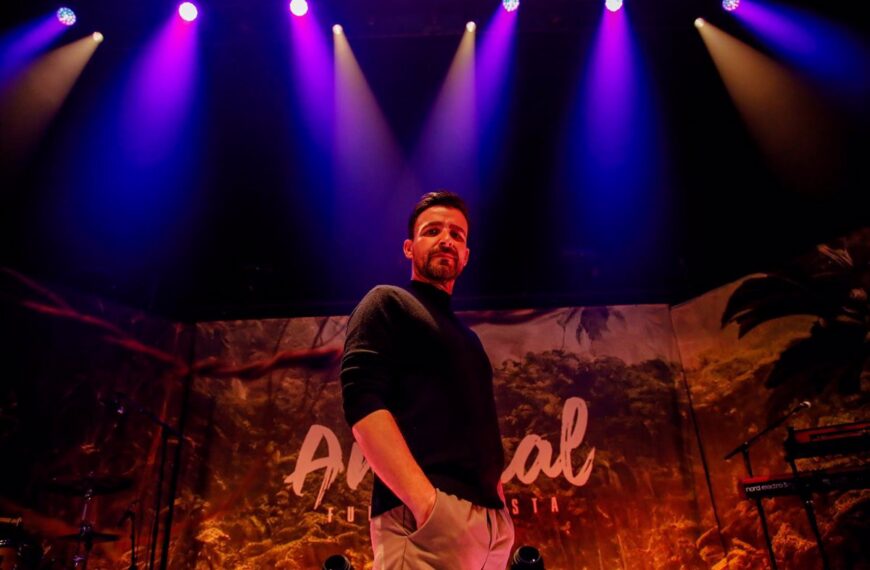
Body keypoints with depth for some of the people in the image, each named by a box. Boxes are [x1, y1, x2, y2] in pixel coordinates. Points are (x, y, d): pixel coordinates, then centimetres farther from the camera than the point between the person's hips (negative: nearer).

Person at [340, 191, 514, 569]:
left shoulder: (466, 337, 26)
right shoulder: (387, 303, 3)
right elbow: (363, 404, -12)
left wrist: (501, 504, 11)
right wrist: (427, 502, -22)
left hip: (491, 518, 8)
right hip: (424, 512, -7)